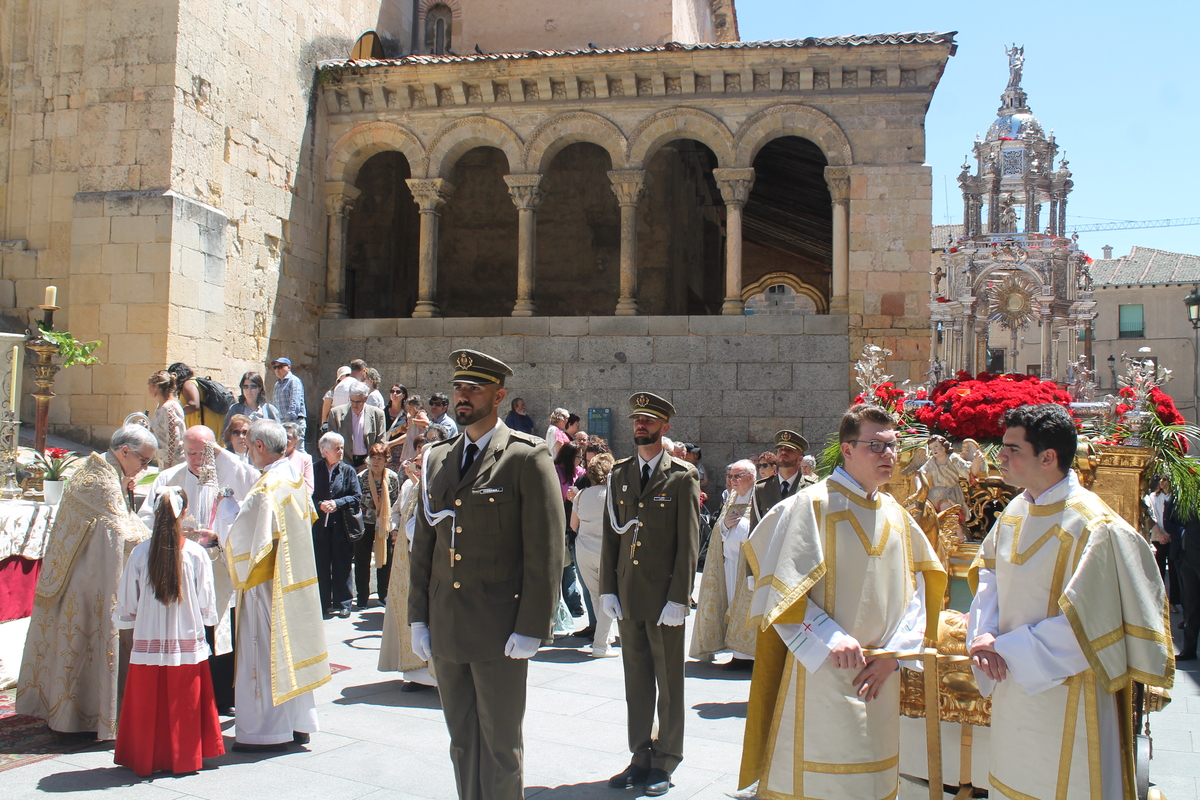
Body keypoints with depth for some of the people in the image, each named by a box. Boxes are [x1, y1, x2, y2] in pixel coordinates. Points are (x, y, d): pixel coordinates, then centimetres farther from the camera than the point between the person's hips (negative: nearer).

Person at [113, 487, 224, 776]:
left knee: (147, 708, 13)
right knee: (185, 707, 12)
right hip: (188, 647, 0)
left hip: (148, 648, 0)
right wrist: (202, 619, 18)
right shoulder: (196, 554, -9)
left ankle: (146, 761, 22)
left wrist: (126, 619, 20)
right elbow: (207, 606, -3)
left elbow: (126, 606, 0)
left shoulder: (139, 553, -9)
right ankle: (185, 759, 19)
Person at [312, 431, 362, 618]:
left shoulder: (348, 471, 4)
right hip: (319, 525, 1)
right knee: (320, 566, 6)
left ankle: (343, 604, 11)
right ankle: (323, 603, 16)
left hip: (341, 525, -1)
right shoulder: (314, 471, 4)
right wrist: (319, 505, -15)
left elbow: (357, 498, 0)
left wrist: (337, 503, -13)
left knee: (342, 566, 3)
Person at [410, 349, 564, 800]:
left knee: (501, 745, 6)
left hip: (499, 633, -5)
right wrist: (419, 617, 8)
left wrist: (531, 628, -13)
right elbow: (424, 544, 12)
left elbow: (546, 551, -11)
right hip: (444, 630, 6)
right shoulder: (437, 459, 10)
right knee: (462, 741, 16)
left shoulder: (527, 457, -8)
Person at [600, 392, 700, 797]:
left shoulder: (682, 477, -4)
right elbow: (610, 535, 10)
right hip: (627, 596, 4)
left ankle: (666, 762, 19)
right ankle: (641, 756, 23)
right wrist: (607, 589, 4)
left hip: (665, 596, -4)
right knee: (636, 681, 12)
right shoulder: (619, 474, 10)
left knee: (669, 682, 7)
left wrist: (678, 598, -12)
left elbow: (688, 542, -7)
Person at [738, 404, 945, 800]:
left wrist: (894, 653, -3)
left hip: (879, 679, 6)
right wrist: (830, 641, -21)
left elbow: (917, 588, 9)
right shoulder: (811, 506, -10)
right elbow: (781, 590, -13)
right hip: (822, 677, -6)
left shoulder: (895, 514, 9)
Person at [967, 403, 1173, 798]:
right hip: (1014, 683, 7)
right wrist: (983, 636, -8)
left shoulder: (1094, 527, -22)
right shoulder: (1016, 511, 1)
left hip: (1064, 696, -6)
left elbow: (1081, 625, -23)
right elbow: (988, 574, 8)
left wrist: (1006, 648, -18)